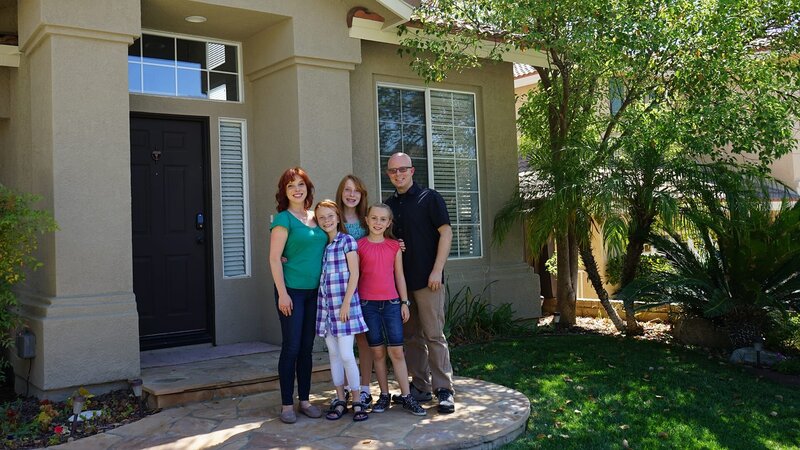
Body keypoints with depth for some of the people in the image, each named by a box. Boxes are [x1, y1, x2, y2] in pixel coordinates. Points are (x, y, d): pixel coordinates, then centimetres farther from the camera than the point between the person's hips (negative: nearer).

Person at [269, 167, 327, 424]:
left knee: (307, 347, 11)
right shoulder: (283, 219, -7)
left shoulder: (316, 217, 11)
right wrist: (282, 293, -15)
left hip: (314, 291, 6)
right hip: (292, 290, -6)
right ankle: (287, 404, 9)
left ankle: (304, 400, 21)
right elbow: (274, 258, -11)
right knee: (291, 347, -1)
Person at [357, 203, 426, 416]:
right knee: (377, 351, 5)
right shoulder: (359, 245, 1)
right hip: (368, 304, -1)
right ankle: (384, 395, 16)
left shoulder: (394, 246, 6)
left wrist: (404, 302, 7)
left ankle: (406, 396, 6)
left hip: (391, 303, 1)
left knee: (397, 350, 0)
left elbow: (399, 276, 9)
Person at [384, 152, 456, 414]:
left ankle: (444, 390, 1)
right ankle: (420, 387, 19)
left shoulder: (429, 198, -2)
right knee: (411, 336, 10)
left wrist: (437, 270, -13)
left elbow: (446, 233, -7)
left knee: (434, 335, -5)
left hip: (427, 279, -6)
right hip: (400, 281, 6)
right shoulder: (389, 205, 14)